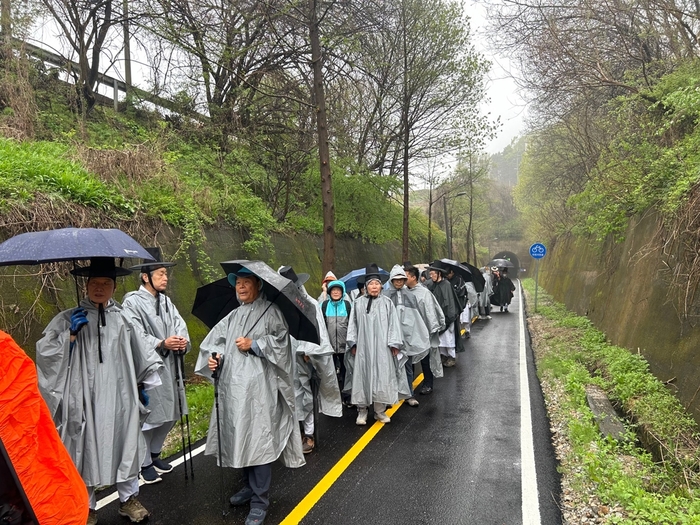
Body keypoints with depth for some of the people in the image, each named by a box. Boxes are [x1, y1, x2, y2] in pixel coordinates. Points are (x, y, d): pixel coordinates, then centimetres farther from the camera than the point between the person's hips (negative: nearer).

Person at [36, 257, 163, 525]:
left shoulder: (123, 319, 7)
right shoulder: (69, 318, 0)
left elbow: (143, 355, 17)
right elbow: (45, 352, -3)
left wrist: (144, 385, 19)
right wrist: (70, 334, -14)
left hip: (120, 397, 2)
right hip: (85, 399, -2)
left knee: (126, 445, 10)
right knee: (86, 449, 6)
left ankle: (129, 498, 29)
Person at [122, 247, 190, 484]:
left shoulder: (165, 301, 9)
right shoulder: (132, 302, -12)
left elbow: (179, 325, 3)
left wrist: (182, 342, -16)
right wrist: (162, 344, -25)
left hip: (169, 367, 7)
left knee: (170, 415, 16)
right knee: (147, 417, 4)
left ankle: (154, 454, 37)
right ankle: (144, 463, 24)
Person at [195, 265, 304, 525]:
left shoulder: (271, 311, 0)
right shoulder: (233, 316, 18)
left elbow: (281, 341, -8)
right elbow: (218, 340, 12)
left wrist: (253, 345, -13)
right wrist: (214, 357, -7)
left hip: (258, 385, -6)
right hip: (233, 385, 6)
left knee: (259, 440, -4)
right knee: (240, 436, 13)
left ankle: (260, 500, 7)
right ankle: (249, 486, 31)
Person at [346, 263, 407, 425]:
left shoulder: (387, 302, 1)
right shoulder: (358, 303, 3)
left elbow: (393, 323, 1)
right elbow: (353, 324, 5)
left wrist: (394, 343, -4)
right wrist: (353, 343, 2)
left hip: (382, 347, 0)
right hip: (363, 346, 1)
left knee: (382, 377, 4)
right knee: (362, 376, 5)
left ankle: (380, 410, 16)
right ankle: (362, 410, 15)